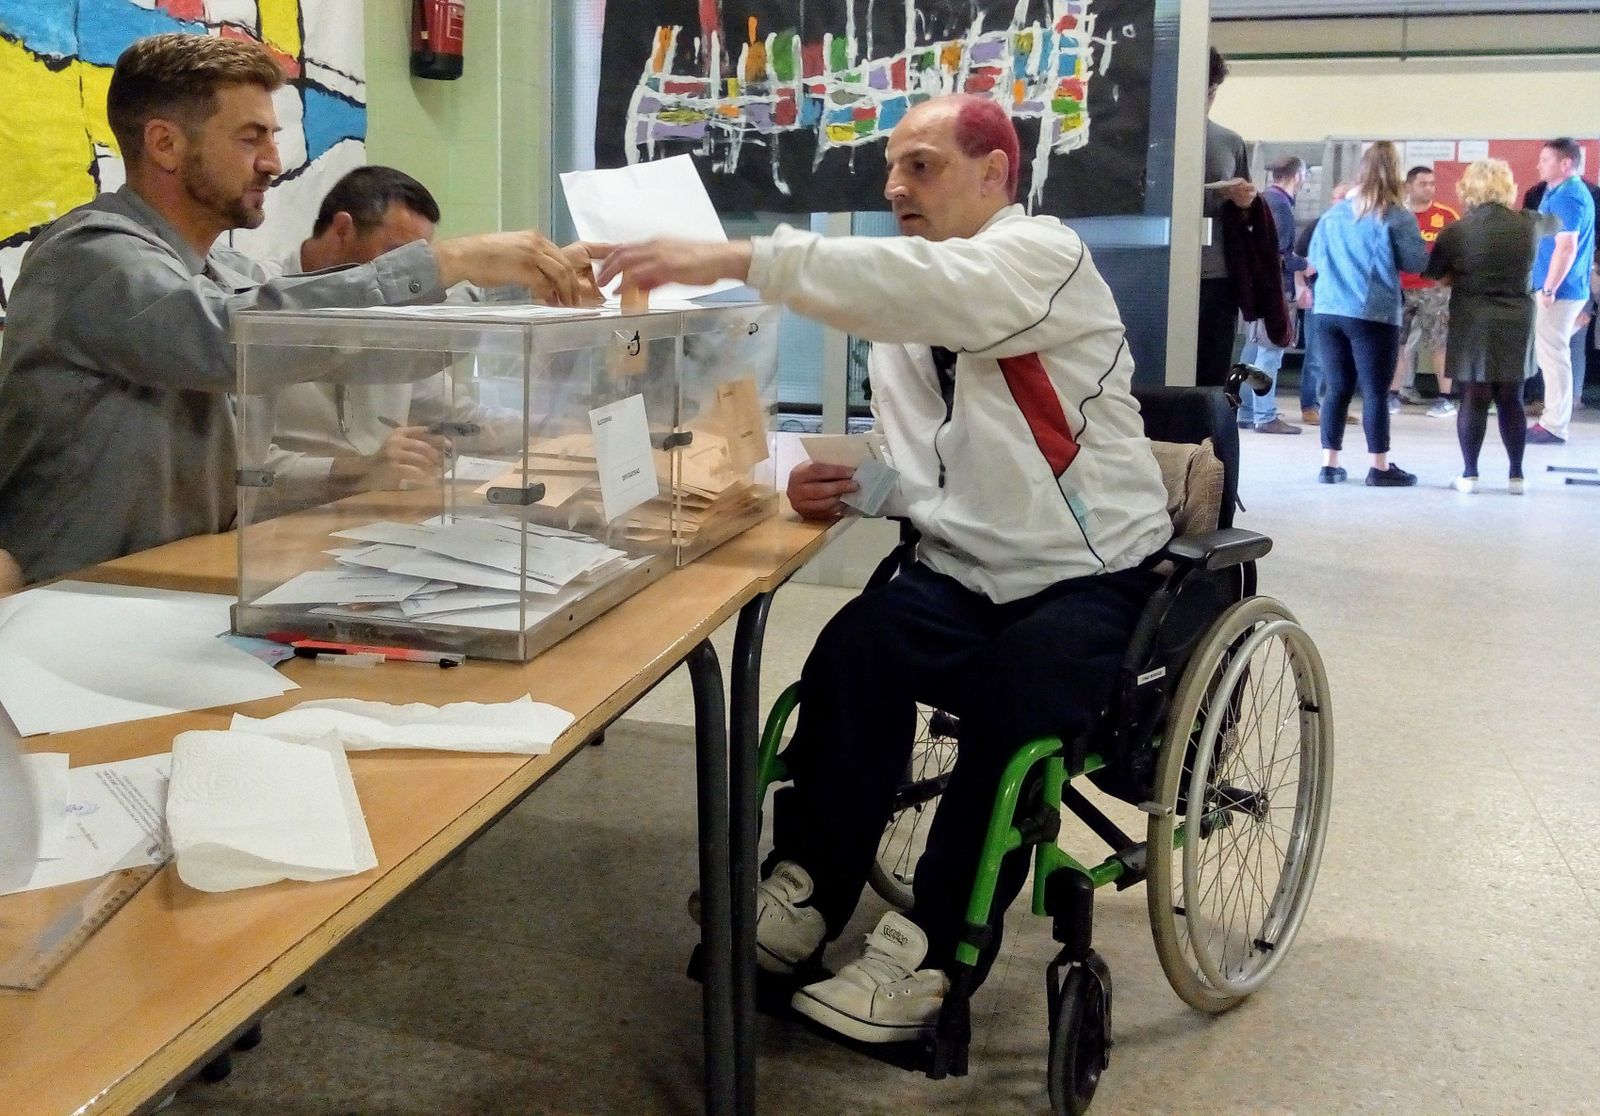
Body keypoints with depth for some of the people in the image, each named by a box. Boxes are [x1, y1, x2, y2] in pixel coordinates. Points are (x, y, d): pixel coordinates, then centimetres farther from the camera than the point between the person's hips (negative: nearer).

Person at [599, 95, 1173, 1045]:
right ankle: (806, 895, -13)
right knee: (855, 646, -23)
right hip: (968, 573, 5)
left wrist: (736, 261, -39)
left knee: (1014, 693, -32)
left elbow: (928, 286, -32)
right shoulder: (908, 314, 13)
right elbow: (915, 471, 13)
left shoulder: (1044, 254, -10)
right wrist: (848, 483, -11)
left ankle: (930, 951, -17)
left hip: (1091, 575, -5)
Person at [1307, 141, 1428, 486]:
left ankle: (1329, 464, 11)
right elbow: (1417, 263, -1)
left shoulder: (1332, 214, 9)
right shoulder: (1397, 217, -5)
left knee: (1337, 389, 10)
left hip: (1328, 313, 4)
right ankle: (1379, 467, 7)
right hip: (1373, 315, -4)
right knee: (1375, 392, 2)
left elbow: (1315, 259, 17)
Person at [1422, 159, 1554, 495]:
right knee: (1511, 400, 9)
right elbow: (1552, 222, 23)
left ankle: (1470, 474, 5)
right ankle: (1517, 475, 12)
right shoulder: (1528, 226, -1)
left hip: (1473, 322, -2)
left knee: (1473, 399, 4)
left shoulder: (1455, 231, -9)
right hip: (1516, 320, 2)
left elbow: (1431, 271, 2)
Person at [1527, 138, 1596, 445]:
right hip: (1566, 289, 10)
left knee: (1553, 356, -6)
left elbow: (1566, 247, -24)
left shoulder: (1566, 197, -17)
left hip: (1559, 290, -10)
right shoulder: (1570, 192, 16)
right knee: (1554, 355, 15)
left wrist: (1549, 288, -21)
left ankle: (1554, 426, -2)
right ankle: (1553, 420, 20)